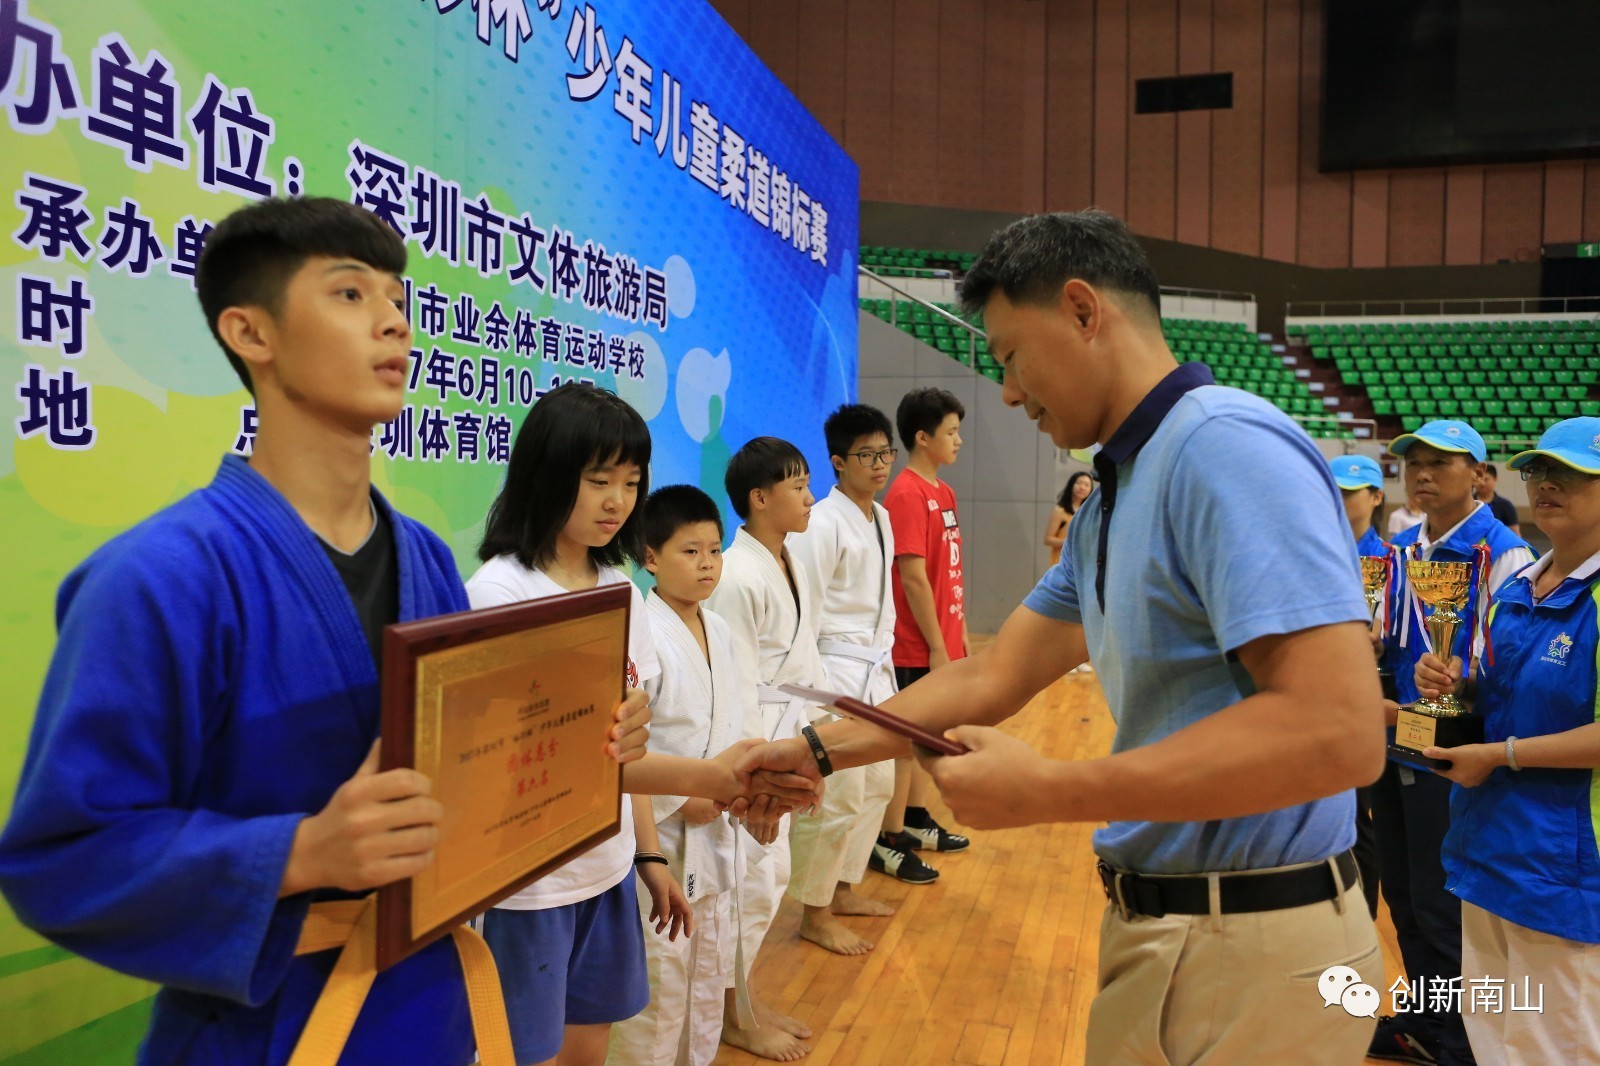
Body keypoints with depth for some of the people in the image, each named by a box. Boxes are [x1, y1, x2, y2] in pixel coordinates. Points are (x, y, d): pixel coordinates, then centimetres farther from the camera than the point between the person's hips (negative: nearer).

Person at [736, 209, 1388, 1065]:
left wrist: (1047, 792, -25)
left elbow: (1338, 731, -29)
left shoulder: (1227, 447, -21)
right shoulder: (1113, 502, 9)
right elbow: (994, 677, 11)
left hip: (1252, 950, -8)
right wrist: (819, 751, 9)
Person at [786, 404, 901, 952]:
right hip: (835, 670, -9)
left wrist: (885, 665, 17)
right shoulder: (823, 523, -16)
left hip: (875, 669, 9)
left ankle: (843, 889, 34)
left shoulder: (880, 518, 10)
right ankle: (816, 915, 14)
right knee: (837, 796, -4)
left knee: (878, 783, 17)